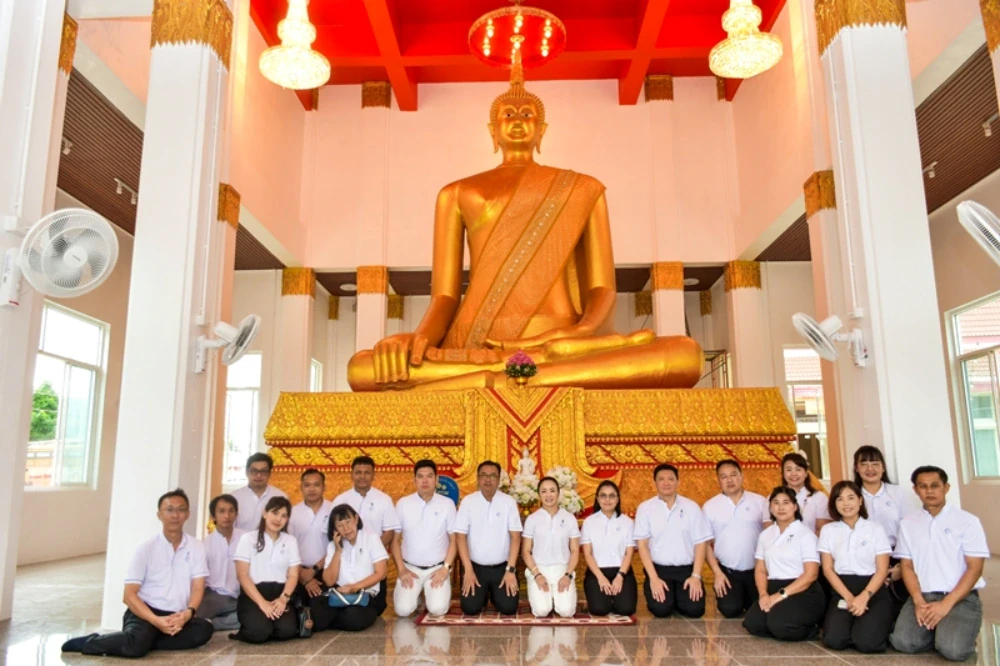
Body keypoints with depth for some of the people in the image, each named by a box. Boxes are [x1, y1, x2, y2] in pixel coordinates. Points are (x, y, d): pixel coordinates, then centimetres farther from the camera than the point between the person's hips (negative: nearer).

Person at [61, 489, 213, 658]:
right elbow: (129, 595, -6)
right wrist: (156, 620, -21)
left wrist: (188, 613, -22)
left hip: (177, 617, 3)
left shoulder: (196, 548, 5)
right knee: (137, 643, -34)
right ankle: (88, 642, -5)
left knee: (204, 629, -27)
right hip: (146, 611, -2)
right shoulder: (146, 548, -2)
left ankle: (145, 641, -16)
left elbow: (198, 589, 0)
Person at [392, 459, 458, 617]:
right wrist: (401, 569, -5)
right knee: (403, 609, -19)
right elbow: (395, 540, 3)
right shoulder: (403, 504, -2)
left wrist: (446, 568, -9)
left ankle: (430, 594, 15)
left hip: (437, 568, 0)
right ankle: (415, 596, 16)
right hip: (410, 568, 1)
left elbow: (454, 540, 0)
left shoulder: (447, 504, -3)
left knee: (438, 609, -20)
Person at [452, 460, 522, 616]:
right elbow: (461, 537, -5)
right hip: (476, 566, 0)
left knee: (508, 608, -11)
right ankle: (483, 594, 24)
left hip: (502, 566, 0)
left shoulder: (509, 502, -4)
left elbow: (515, 537, -6)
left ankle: (495, 594, 24)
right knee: (470, 608, -12)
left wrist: (510, 570, -12)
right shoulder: (467, 502, -5)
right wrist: (468, 570, -12)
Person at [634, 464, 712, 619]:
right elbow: (642, 545, -4)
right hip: (658, 568, -1)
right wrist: (653, 578, -12)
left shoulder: (692, 507, 2)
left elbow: (700, 543, 2)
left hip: (686, 568, 1)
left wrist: (696, 576, -8)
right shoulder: (645, 508, -2)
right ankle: (666, 597, 14)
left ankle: (677, 598, 16)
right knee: (661, 609, -22)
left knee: (694, 609, -18)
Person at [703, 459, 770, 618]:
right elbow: (706, 543, 1)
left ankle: (746, 597, 34)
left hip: (756, 570, 1)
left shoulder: (760, 502, -1)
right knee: (730, 609, -15)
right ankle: (737, 596, 21)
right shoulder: (709, 507, -1)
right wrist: (717, 572, -7)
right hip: (727, 571, -1)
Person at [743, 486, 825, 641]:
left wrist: (782, 594, -19)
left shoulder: (805, 534, -3)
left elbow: (811, 574, -11)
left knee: (778, 624, -31)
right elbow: (760, 569, 11)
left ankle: (811, 629, -1)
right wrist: (763, 594, -10)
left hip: (803, 592, -5)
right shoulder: (765, 535, 14)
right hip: (774, 590, 5)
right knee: (752, 623, -20)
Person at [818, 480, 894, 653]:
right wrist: (848, 597, -12)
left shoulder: (875, 529, 4)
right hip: (842, 591, 1)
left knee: (866, 641, -26)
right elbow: (828, 569, 3)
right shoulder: (828, 530, 8)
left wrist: (864, 596, -16)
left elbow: (882, 569, -1)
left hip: (873, 590, -1)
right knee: (834, 640, -24)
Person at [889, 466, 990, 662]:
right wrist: (918, 601, -10)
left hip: (961, 597, -3)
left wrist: (946, 604, -15)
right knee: (903, 642, -20)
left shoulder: (967, 521, -2)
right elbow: (907, 566, 8)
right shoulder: (908, 524, 8)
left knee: (953, 649, -27)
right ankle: (936, 631, 9)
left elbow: (974, 568, -6)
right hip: (922, 596, 3)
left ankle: (960, 634, 7)